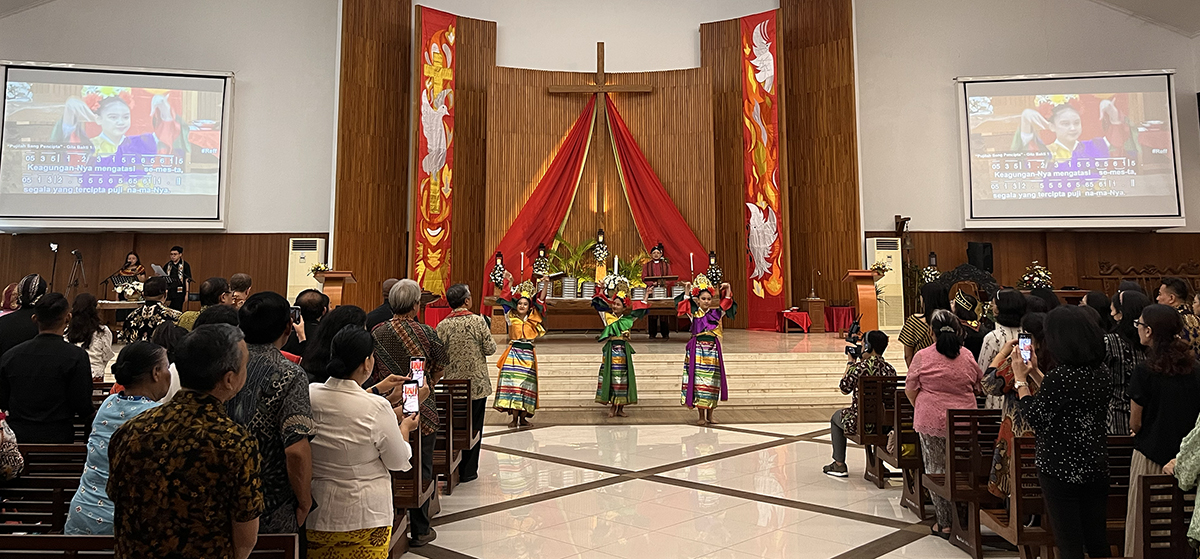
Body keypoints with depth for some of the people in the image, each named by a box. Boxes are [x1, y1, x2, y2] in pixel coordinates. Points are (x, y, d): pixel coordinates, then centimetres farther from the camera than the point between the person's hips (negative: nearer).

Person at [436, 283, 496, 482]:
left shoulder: (442, 325, -6)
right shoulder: (478, 321, -12)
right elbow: (490, 349, -10)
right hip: (477, 384, -2)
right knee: (473, 427, 8)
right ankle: (468, 471, 13)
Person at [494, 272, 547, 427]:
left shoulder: (533, 320, 9)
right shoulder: (511, 319, 7)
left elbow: (540, 303, 2)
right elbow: (506, 300, 0)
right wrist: (509, 282, -8)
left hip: (528, 354, 1)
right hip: (513, 353, -1)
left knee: (526, 384, -1)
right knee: (512, 382, -8)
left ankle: (523, 417, 4)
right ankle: (514, 417, -4)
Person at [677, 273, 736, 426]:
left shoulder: (716, 313, 8)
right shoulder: (693, 313, 4)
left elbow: (727, 305, 0)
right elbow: (683, 304, -8)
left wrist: (728, 292, -10)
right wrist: (687, 292, -15)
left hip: (713, 348, 2)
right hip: (697, 348, -2)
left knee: (712, 381, 5)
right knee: (699, 380, -3)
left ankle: (710, 415, 16)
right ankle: (701, 416, 4)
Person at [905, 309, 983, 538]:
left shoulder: (922, 356, -8)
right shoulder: (968, 357, 1)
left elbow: (910, 390, -1)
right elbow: (979, 386, 15)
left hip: (932, 422, -3)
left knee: (936, 470, 6)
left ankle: (945, 523, 11)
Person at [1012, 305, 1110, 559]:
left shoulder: (1059, 376, -24)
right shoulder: (1100, 370, -1)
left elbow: (1035, 417, -12)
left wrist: (1020, 380, -2)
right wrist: (1036, 372, 16)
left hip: (1061, 468, -7)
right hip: (1096, 465, 7)